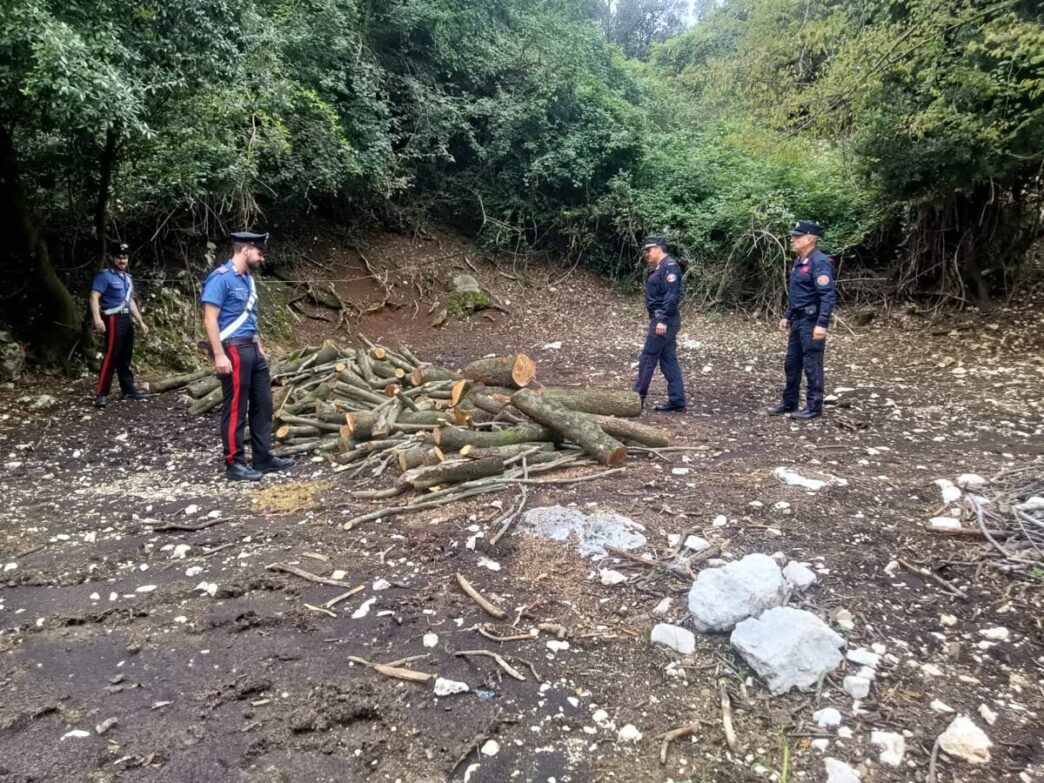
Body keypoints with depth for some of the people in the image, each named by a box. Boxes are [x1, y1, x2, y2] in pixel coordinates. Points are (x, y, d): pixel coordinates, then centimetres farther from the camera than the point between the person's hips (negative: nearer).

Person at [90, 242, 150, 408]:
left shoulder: (127, 278, 18)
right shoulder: (104, 275, -7)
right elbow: (94, 297, -17)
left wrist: (140, 321, 24)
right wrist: (97, 319, -31)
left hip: (126, 320, 8)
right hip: (113, 320, -8)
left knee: (125, 357, 13)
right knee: (111, 356, -11)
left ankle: (129, 390, 19)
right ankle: (101, 394, -10)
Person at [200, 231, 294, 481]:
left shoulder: (247, 279, 14)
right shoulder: (221, 278, -13)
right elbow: (210, 319, -17)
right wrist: (219, 355, -21)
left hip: (251, 349, 9)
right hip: (233, 350, -9)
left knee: (262, 404, 12)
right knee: (236, 409, -1)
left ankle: (264, 457, 21)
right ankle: (234, 463, 9)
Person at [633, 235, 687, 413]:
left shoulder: (669, 267, -13)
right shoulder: (659, 268, 18)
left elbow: (672, 296, -21)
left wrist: (663, 320, -25)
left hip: (663, 321, -10)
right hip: (660, 320, 10)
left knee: (647, 359, -4)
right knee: (668, 361, 9)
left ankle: (638, 398, 5)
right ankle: (677, 402, 12)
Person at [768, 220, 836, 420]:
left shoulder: (820, 262, -16)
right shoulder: (800, 261, 14)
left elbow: (828, 296, -23)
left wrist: (822, 324, -28)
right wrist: (788, 317, 22)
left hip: (811, 322, -10)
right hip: (798, 320, 10)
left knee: (812, 365, -2)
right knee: (792, 363, 15)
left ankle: (814, 407, 7)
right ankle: (789, 403, 25)